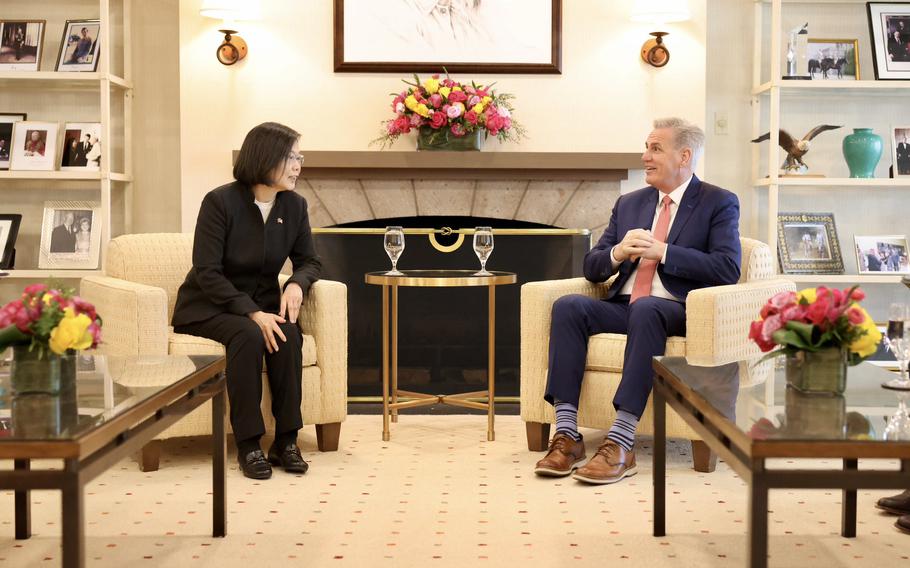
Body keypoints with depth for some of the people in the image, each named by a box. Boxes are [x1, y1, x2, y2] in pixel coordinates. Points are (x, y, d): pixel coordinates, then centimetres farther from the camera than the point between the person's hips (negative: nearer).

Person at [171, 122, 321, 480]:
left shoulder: (295, 206, -1)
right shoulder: (220, 202, -16)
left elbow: (309, 261, 8)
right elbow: (207, 272, -19)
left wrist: (296, 284, -17)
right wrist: (252, 312, -30)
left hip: (262, 302, 4)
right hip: (209, 306, -4)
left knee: (288, 333, -29)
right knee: (249, 335, -35)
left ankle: (286, 440, -20)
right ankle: (248, 445, -26)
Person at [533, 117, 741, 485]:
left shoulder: (719, 203, 5)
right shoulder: (629, 203, 20)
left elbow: (728, 269, -10)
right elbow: (591, 268, 17)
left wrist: (662, 252, -16)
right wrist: (617, 253, -7)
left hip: (677, 312, -5)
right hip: (622, 307, 5)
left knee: (645, 308, -38)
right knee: (568, 306, -24)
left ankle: (621, 443, -40)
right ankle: (567, 435, -29)